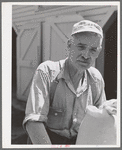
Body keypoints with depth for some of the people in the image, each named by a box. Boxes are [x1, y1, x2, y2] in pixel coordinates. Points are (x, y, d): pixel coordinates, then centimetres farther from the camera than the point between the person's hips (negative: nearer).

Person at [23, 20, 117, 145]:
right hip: (46, 140, -3)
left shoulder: (96, 78, 0)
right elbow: (33, 121, -23)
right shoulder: (46, 71, -15)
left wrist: (104, 110, -8)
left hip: (77, 140, 4)